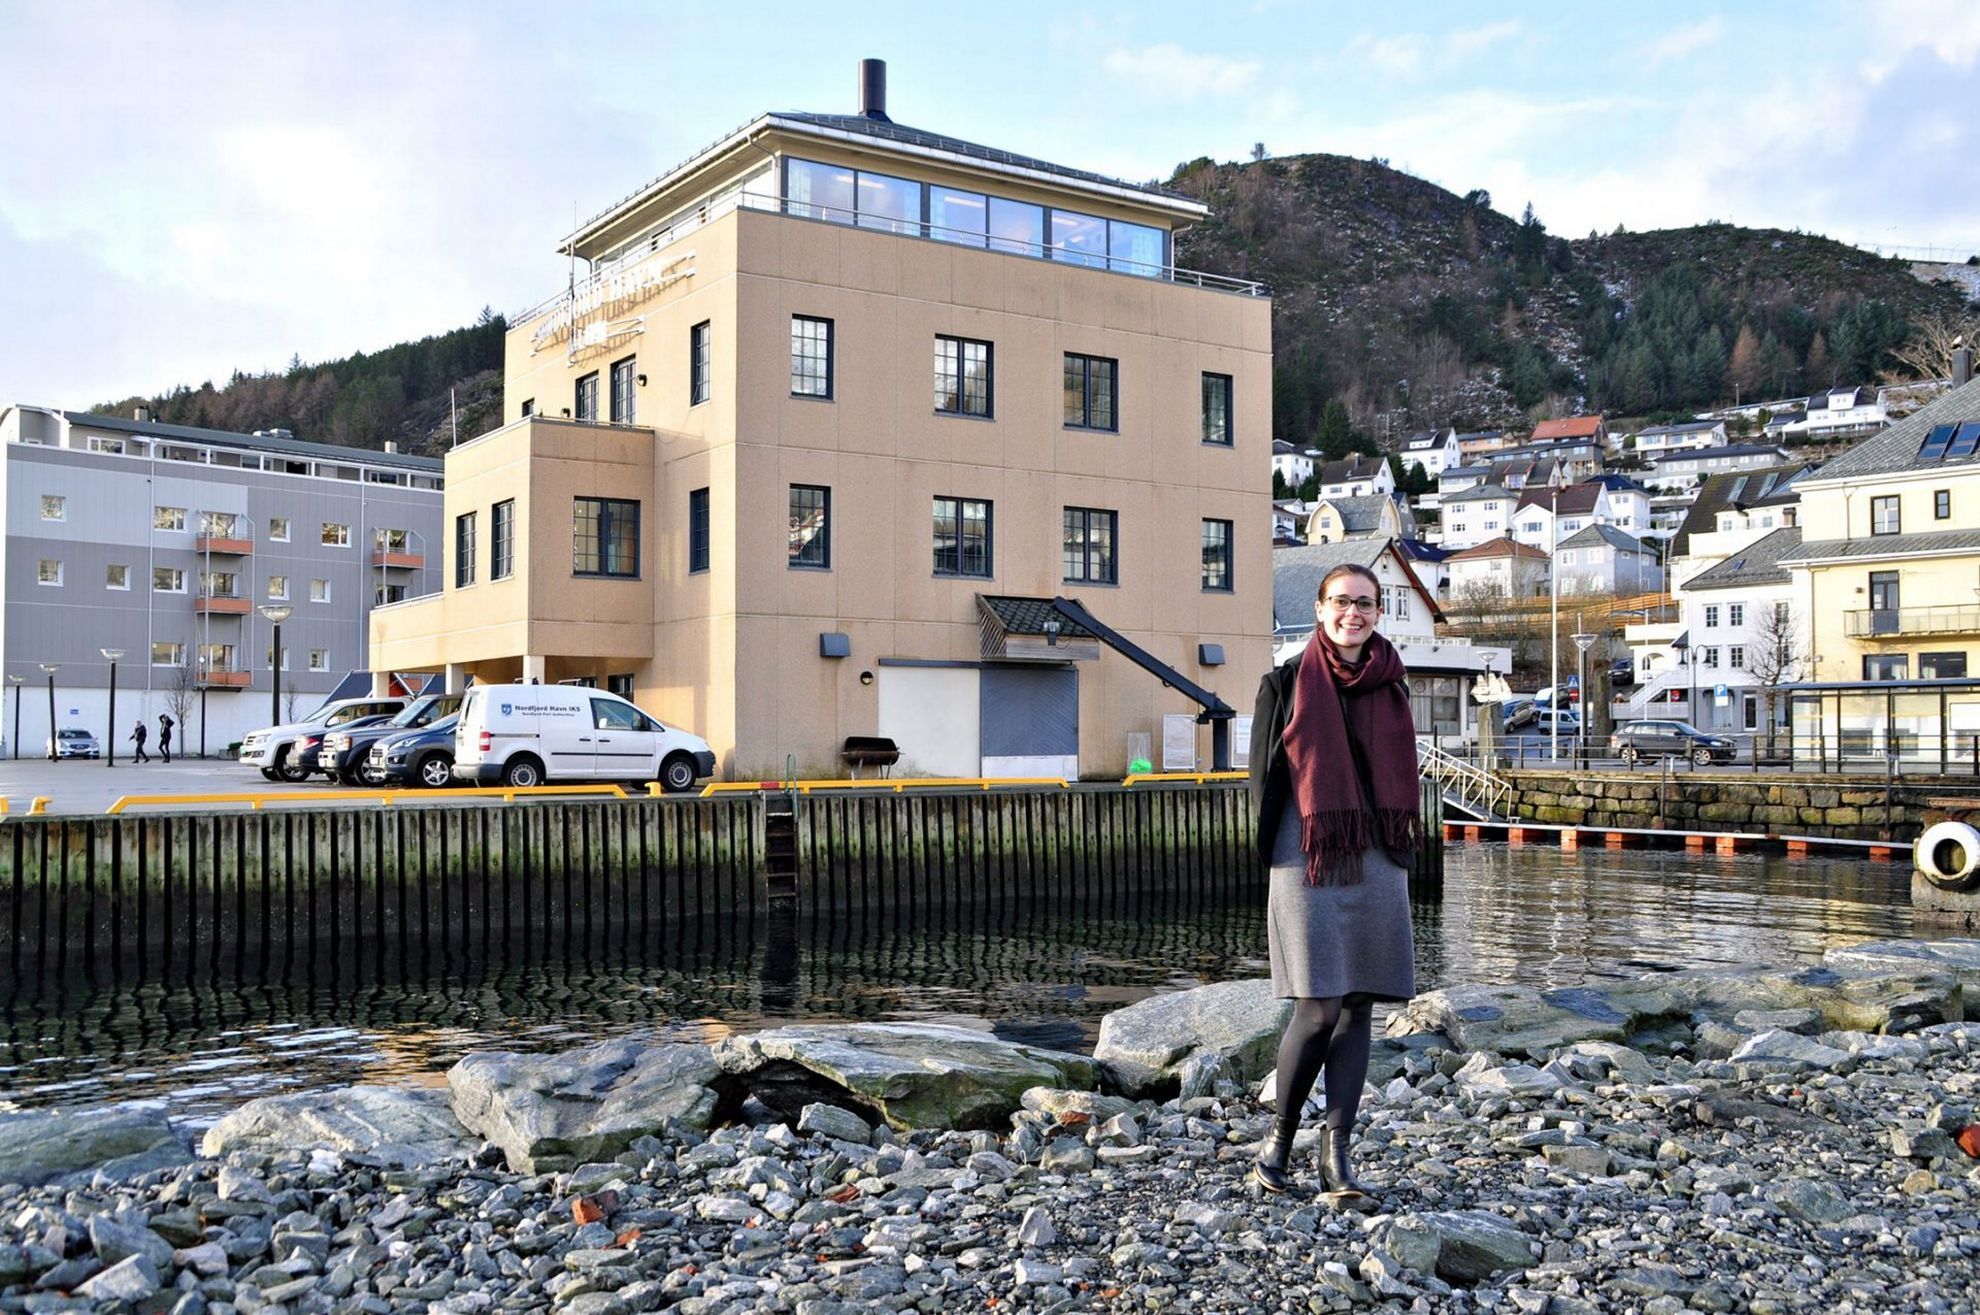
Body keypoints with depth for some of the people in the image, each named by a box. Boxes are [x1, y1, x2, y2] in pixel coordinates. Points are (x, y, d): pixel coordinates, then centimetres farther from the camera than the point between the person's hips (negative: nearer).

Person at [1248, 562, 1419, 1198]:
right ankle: (1279, 1139, 11)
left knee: (1357, 1009, 3)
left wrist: (1398, 846, 10)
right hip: (1309, 863, -4)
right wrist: (1276, 853, -1)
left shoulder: (1389, 686, 11)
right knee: (1319, 1009, -9)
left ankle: (1336, 1156, 8)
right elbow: (1265, 774, 2)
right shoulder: (1288, 682, 0)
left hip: (1376, 865, 4)